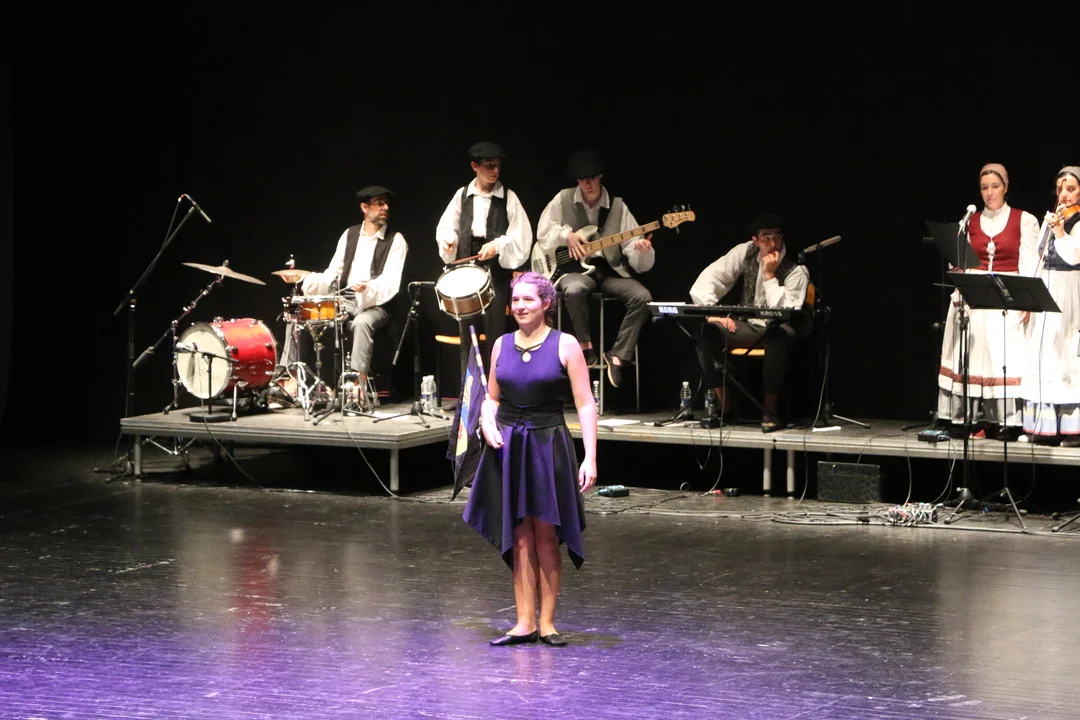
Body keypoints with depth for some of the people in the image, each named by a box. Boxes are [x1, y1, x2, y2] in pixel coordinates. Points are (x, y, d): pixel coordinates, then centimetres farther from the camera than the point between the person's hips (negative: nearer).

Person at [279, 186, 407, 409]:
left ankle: (360, 388, -43)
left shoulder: (395, 241, -2)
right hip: (343, 301, 5)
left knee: (361, 323, -39)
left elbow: (391, 283, -14)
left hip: (375, 305, -5)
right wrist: (313, 281, -11)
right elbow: (333, 273, 10)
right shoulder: (350, 235, 13)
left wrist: (368, 288, -34)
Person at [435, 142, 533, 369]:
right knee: (467, 332, 5)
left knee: (494, 333, -7)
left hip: (496, 269, -3)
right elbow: (445, 228, 14)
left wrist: (497, 245, -17)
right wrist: (448, 239, -6)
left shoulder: (508, 197, 0)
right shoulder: (462, 195, 8)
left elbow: (521, 237, -3)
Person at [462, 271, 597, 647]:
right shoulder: (502, 345, 7)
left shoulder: (564, 345, -5)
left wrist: (590, 458, -14)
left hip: (549, 445, -3)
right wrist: (487, 423, -4)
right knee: (519, 537, 4)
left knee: (546, 535, 1)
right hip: (508, 447, 3)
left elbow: (585, 405, -7)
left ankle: (547, 623, 8)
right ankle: (525, 623, 7)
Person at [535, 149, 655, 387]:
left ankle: (617, 355, -12)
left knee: (642, 297, -25)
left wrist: (641, 250, -26)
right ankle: (585, 347, -16)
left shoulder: (617, 206, 1)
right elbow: (543, 232, 7)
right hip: (576, 268, -2)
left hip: (609, 270, 2)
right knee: (574, 289, -39)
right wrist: (567, 235, -11)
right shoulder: (564, 199, 1)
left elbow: (632, 246, -3)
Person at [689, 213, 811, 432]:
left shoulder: (796, 270, -15)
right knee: (706, 331, -25)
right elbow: (704, 282, -7)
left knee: (776, 336, -41)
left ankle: (771, 408, -26)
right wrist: (711, 312, -22)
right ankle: (724, 403, -14)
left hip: (779, 330, -4)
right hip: (747, 326, 4)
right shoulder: (745, 253, -5)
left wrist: (769, 275, -25)